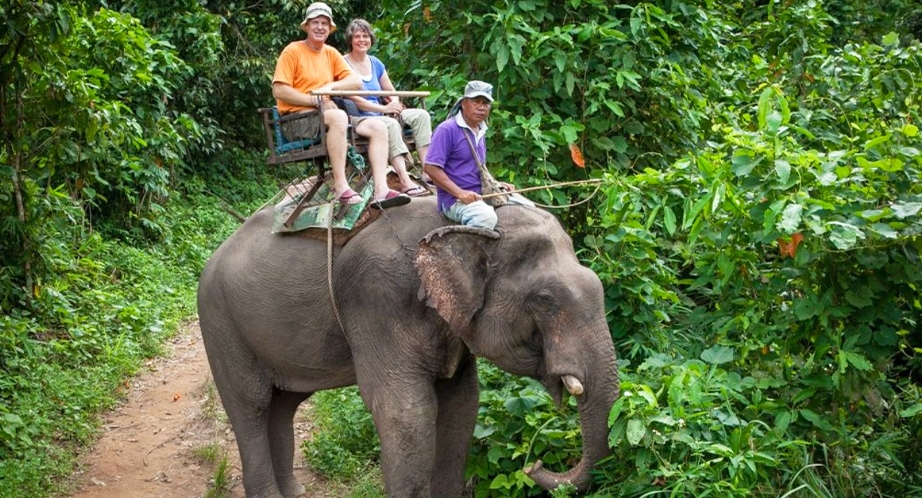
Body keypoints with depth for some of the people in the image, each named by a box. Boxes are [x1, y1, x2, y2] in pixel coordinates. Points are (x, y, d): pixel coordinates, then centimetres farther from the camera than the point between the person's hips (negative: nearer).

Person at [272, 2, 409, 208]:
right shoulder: (293, 51, -3)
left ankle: (381, 190, -21)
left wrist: (331, 86, -10)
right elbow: (279, 91, -12)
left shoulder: (331, 53, 16)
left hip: (324, 116, 7)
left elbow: (357, 82, 9)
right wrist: (316, 100, -17)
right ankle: (341, 187, -37)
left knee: (378, 127, -8)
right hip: (297, 119, -7)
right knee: (338, 117, -37)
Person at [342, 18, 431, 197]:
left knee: (421, 115, -11)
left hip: (381, 115, 8)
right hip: (357, 119, -8)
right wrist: (384, 108, -19)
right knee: (391, 124, -36)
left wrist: (395, 104, -5)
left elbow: (391, 92, 21)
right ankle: (405, 181, -46)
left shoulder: (375, 63, 17)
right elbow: (354, 99, -14)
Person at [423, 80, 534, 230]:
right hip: (455, 199, -9)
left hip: (483, 194, 9)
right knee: (486, 217, -37)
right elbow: (430, 167, -17)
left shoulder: (481, 131, 16)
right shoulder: (447, 130, -11)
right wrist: (460, 193, -22)